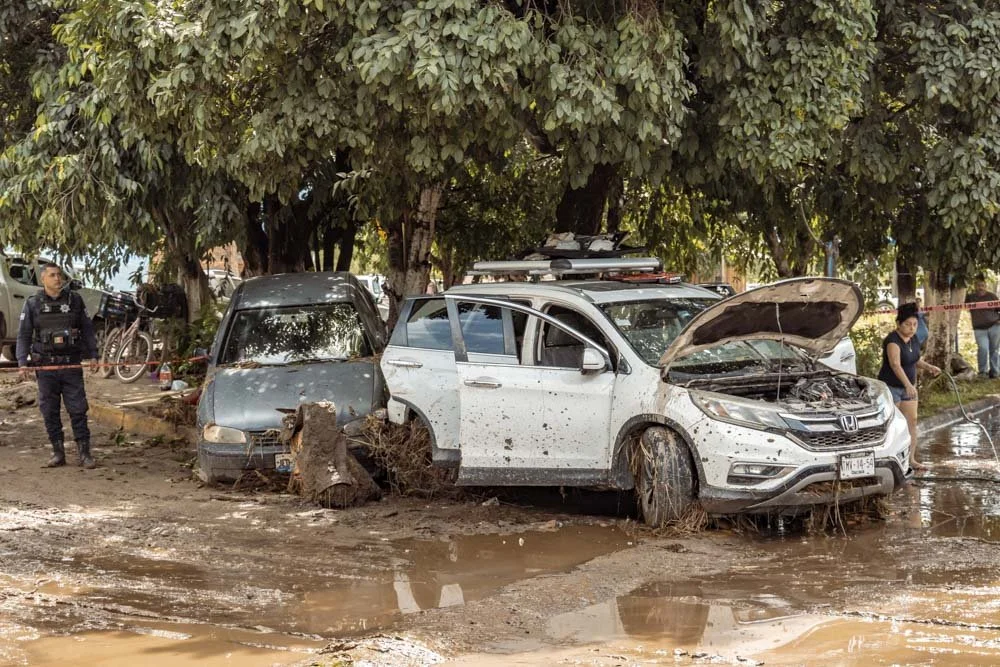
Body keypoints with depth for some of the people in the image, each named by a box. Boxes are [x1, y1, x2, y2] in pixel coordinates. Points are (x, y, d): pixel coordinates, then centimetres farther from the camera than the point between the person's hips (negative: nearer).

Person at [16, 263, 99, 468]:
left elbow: (87, 329, 11)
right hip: (46, 366, 0)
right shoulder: (33, 305, 4)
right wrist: (22, 363, -5)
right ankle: (58, 453, 11)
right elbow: (23, 335, 4)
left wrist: (92, 355, 4)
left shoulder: (75, 300, 6)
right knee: (49, 411, 3)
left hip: (72, 365, 0)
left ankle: (84, 453, 2)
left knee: (78, 409, -2)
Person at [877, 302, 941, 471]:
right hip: (891, 387, -8)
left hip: (908, 386, 8)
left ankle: (911, 459, 8)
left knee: (912, 421, 4)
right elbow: (895, 364, -34)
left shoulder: (913, 338, 4)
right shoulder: (893, 340, -21)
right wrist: (908, 384, -45)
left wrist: (929, 367, -3)